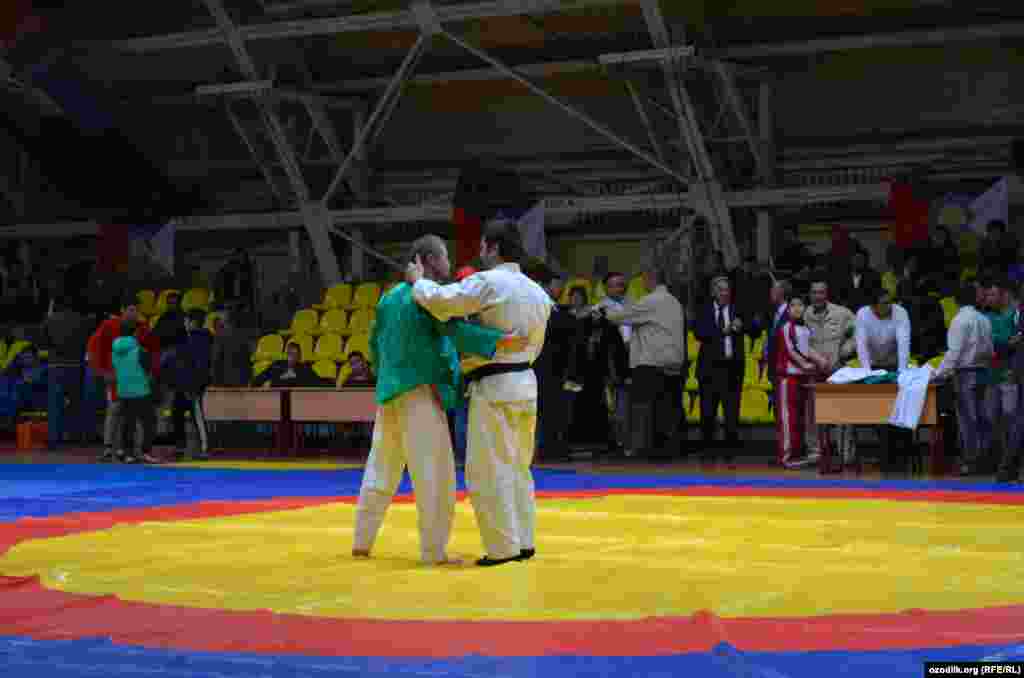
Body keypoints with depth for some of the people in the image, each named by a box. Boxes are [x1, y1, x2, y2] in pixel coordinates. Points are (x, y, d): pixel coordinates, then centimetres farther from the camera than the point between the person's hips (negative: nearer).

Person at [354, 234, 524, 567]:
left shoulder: (390, 296, 15)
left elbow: (375, 343, 23)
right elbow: (455, 330, -23)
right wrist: (500, 340, -30)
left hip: (388, 394, 8)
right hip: (420, 393, -8)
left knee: (381, 470, 17)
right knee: (435, 475, -4)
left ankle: (362, 542, 25)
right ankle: (434, 551, -3)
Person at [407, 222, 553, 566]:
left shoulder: (489, 282, -13)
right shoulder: (537, 292, 12)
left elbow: (441, 301, -18)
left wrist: (417, 281, 0)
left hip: (494, 388, -8)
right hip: (526, 383, 8)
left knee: (488, 472, -1)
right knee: (518, 468, 17)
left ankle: (503, 547, 1)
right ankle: (524, 541, 20)